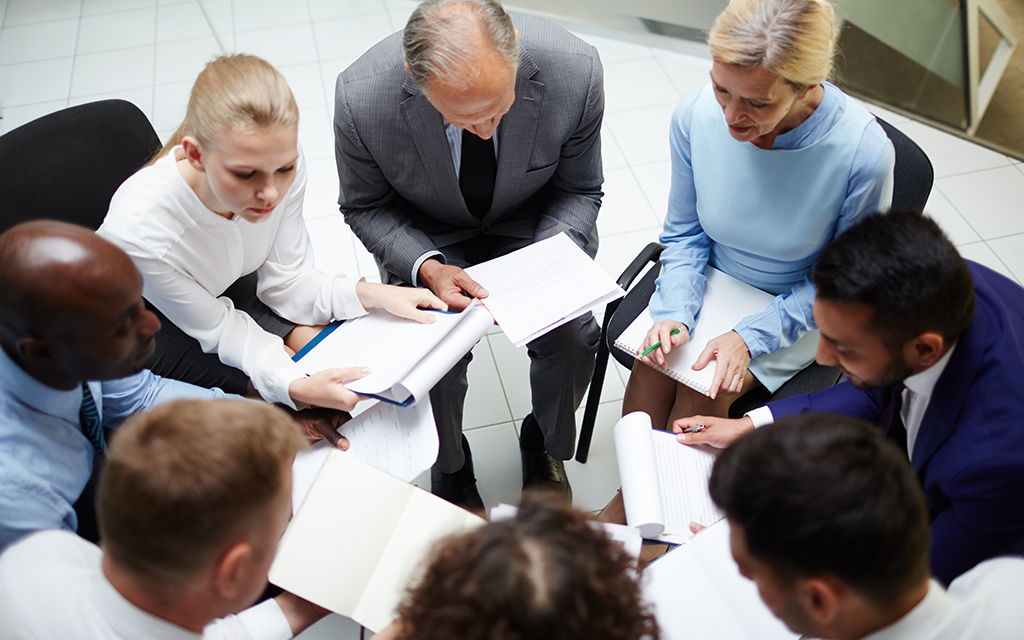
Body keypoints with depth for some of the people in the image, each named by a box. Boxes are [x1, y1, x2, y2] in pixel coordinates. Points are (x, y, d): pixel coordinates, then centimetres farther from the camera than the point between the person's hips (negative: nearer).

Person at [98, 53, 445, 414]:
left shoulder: (280, 161, -28)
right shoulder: (138, 232, -41)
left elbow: (286, 279, -13)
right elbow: (216, 328, -24)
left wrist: (373, 294, -29)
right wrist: (294, 386, -40)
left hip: (227, 288, 4)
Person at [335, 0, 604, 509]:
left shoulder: (575, 70, -28)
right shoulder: (361, 97, -30)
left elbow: (580, 191, -8)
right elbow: (364, 206, -9)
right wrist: (426, 267, -27)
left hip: (533, 226, 1)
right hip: (426, 235, 0)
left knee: (572, 336, -21)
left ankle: (544, 444, 14)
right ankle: (450, 465, 13)